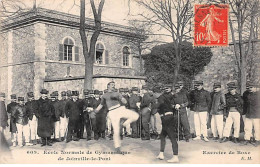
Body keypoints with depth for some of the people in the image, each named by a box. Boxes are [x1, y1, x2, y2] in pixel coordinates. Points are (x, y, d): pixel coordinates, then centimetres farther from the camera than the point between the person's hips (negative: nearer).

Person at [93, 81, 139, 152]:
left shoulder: (117, 93, 17)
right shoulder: (104, 96, 18)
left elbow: (125, 101, 5)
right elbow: (101, 105, 29)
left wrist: (116, 97, -12)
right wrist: (95, 112, 19)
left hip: (120, 109, 2)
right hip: (113, 113, -2)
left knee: (135, 116, -17)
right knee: (116, 131, -8)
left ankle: (125, 124, 5)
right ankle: (117, 147, 7)